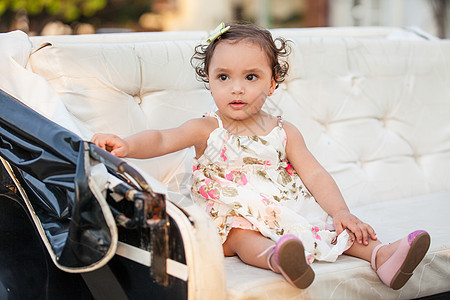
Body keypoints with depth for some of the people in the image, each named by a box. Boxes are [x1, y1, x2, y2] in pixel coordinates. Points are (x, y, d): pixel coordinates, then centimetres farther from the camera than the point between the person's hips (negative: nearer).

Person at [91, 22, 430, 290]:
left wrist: (342, 212, -10)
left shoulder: (284, 131, 6)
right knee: (241, 235, -35)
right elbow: (161, 139, -17)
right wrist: (126, 145, -39)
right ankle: (276, 258, -63)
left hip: (288, 208, 4)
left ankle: (381, 254, -27)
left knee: (337, 223, -14)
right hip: (235, 217, -4)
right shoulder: (206, 129, -2)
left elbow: (315, 174, 3)